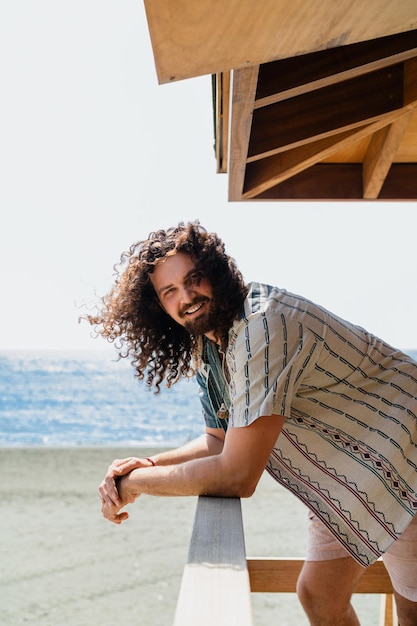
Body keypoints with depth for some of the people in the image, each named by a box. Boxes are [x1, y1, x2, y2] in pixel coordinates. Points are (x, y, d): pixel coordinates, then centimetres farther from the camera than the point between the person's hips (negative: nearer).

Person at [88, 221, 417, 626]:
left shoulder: (262, 325, -32)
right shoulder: (207, 345, -2)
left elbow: (236, 477, -32)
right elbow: (220, 441, 6)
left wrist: (132, 484, -21)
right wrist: (145, 465, -11)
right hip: (345, 473, 8)